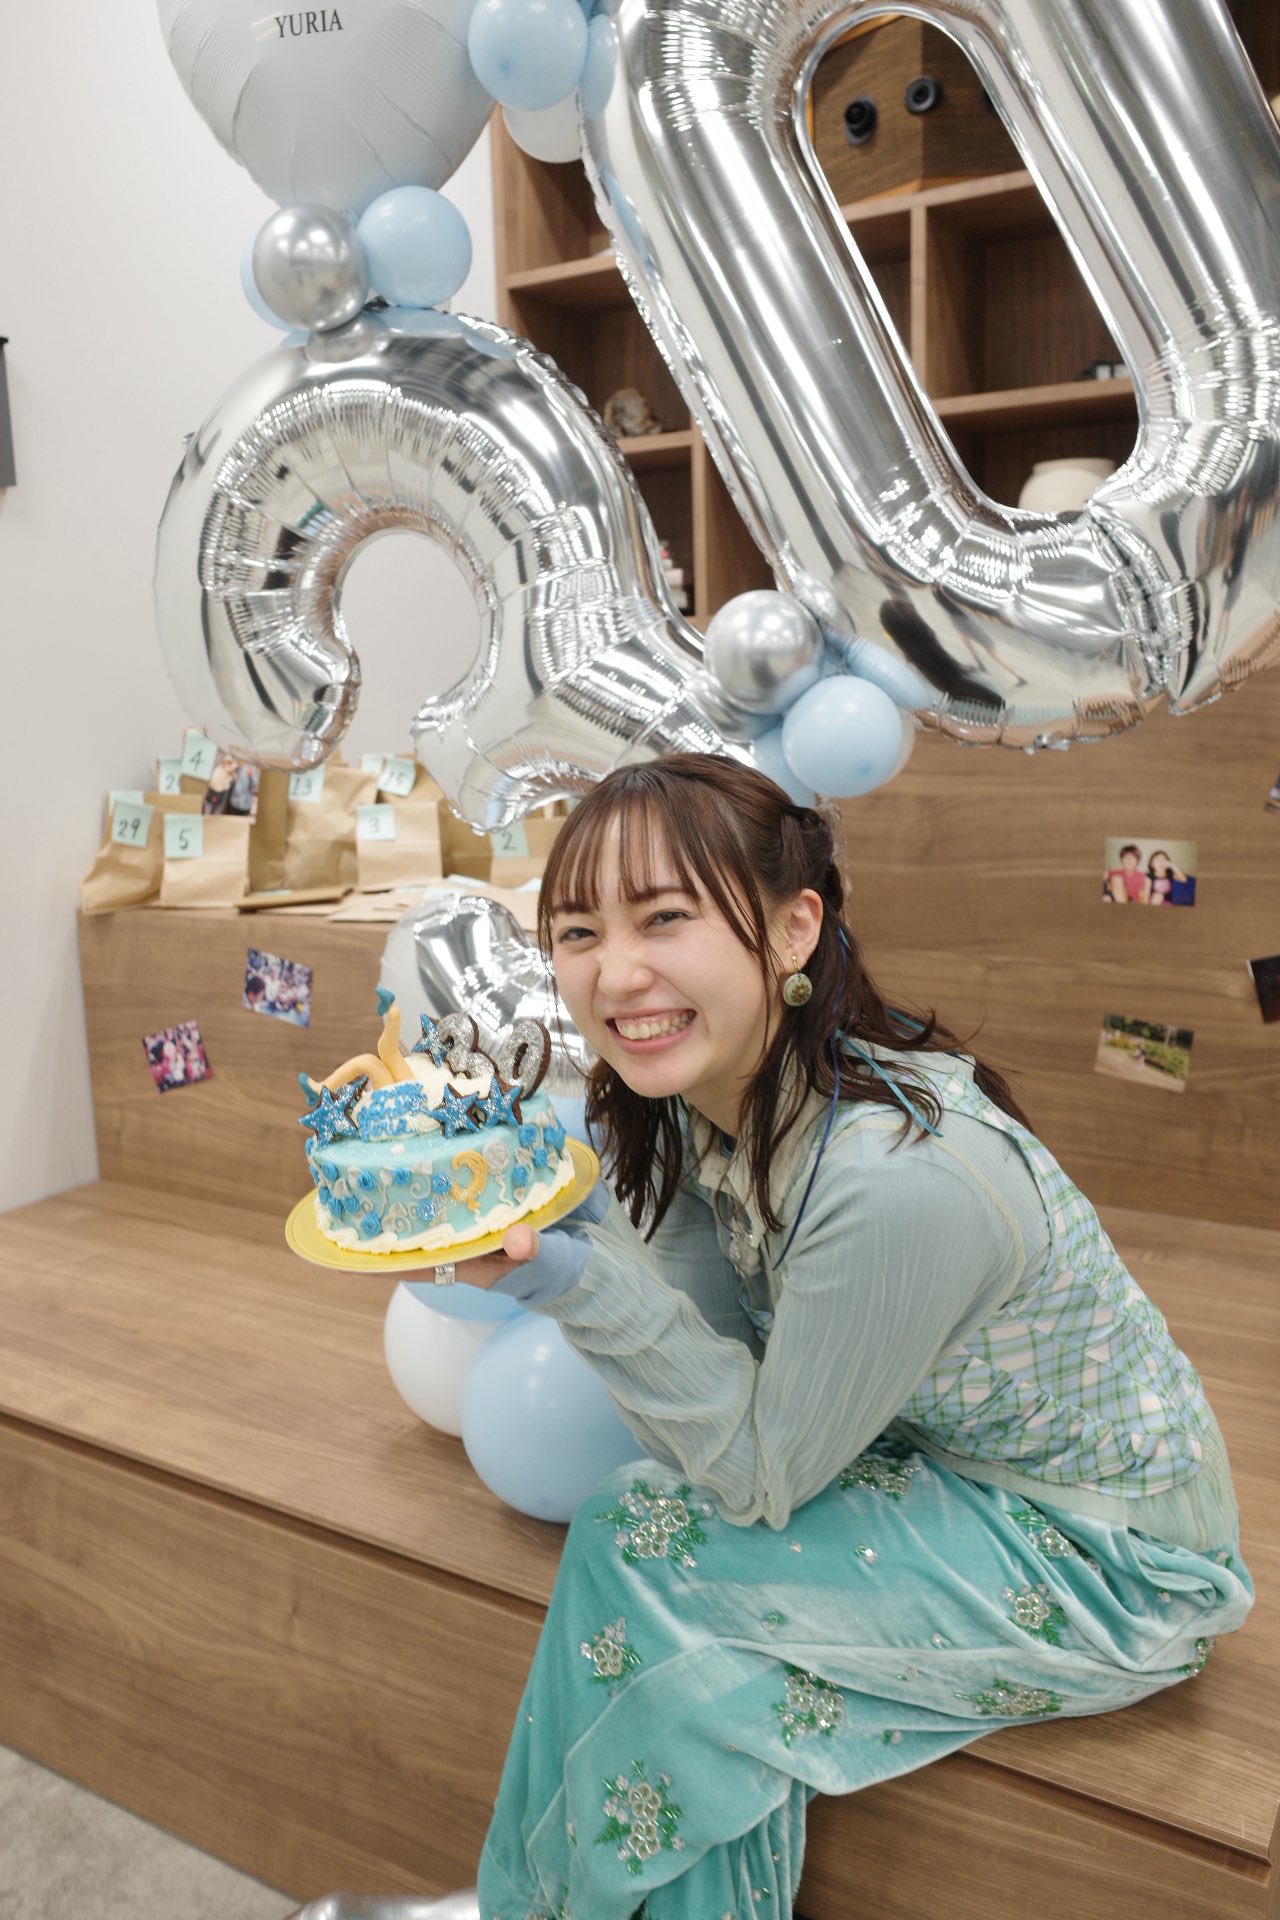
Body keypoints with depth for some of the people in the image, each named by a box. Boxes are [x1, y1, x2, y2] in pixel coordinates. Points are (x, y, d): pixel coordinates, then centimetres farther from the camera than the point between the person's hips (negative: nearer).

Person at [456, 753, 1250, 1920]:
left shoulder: (899, 1178, -35)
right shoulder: (703, 1093, -10)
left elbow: (760, 1475, -23)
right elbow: (728, 1348, -10)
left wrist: (571, 1282, -32)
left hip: (1111, 1561, -7)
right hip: (936, 1464, 7)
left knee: (647, 1557, -16)